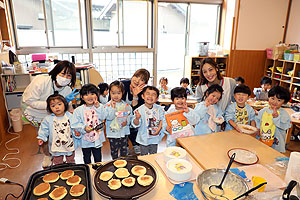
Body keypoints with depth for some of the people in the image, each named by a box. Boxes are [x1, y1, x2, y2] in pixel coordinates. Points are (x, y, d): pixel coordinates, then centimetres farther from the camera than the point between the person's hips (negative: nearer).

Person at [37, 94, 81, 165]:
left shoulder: (70, 116, -11)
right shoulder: (48, 119, -9)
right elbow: (44, 129, -3)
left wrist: (76, 133, -25)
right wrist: (41, 138, -15)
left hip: (70, 145, 0)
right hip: (56, 146, 0)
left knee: (71, 162, 22)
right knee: (57, 163, 21)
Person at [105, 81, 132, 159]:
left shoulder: (126, 105, -2)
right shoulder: (108, 105, -12)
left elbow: (130, 115, 4)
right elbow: (109, 117, -22)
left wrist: (127, 121, -13)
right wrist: (112, 107, -32)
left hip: (124, 132, 3)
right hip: (113, 133, -3)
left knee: (124, 150, 20)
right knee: (114, 151, 13)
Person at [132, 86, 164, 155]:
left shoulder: (159, 108, -7)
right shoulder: (139, 110, -17)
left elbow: (162, 120, 0)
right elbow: (136, 125, -16)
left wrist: (159, 129, -12)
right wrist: (137, 118, -36)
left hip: (155, 137, 3)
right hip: (144, 139, -2)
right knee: (144, 155, 15)